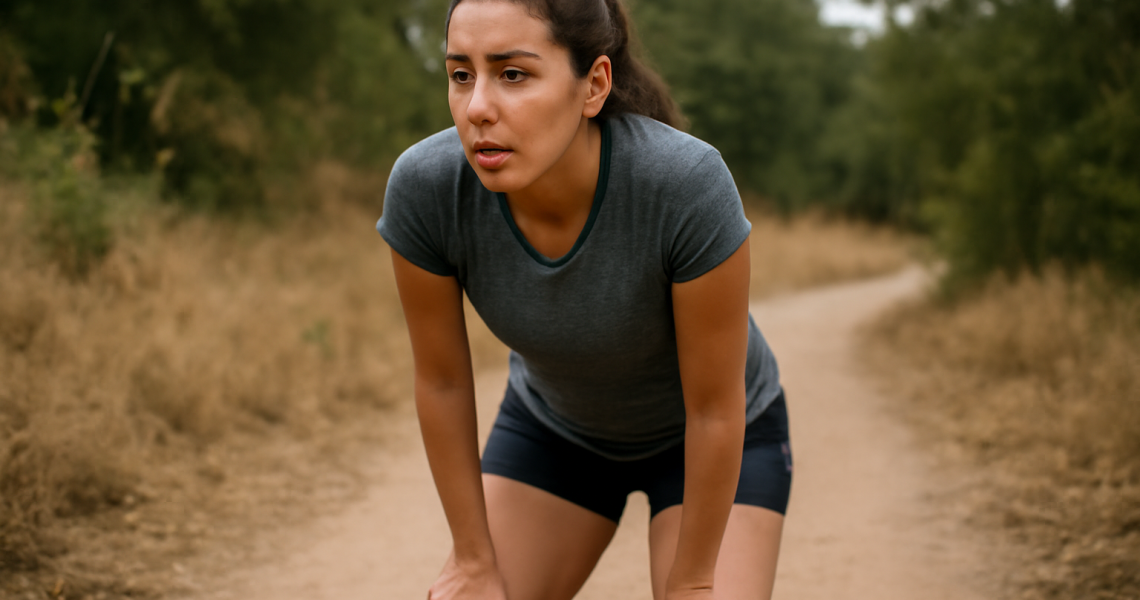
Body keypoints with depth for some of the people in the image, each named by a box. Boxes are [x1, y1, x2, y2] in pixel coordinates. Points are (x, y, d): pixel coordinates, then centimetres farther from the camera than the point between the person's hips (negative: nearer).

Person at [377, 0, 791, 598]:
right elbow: (441, 379, -15)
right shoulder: (424, 186, -31)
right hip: (559, 426, 3)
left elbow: (715, 408, -27)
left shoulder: (689, 183, -39)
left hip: (715, 434, -2)